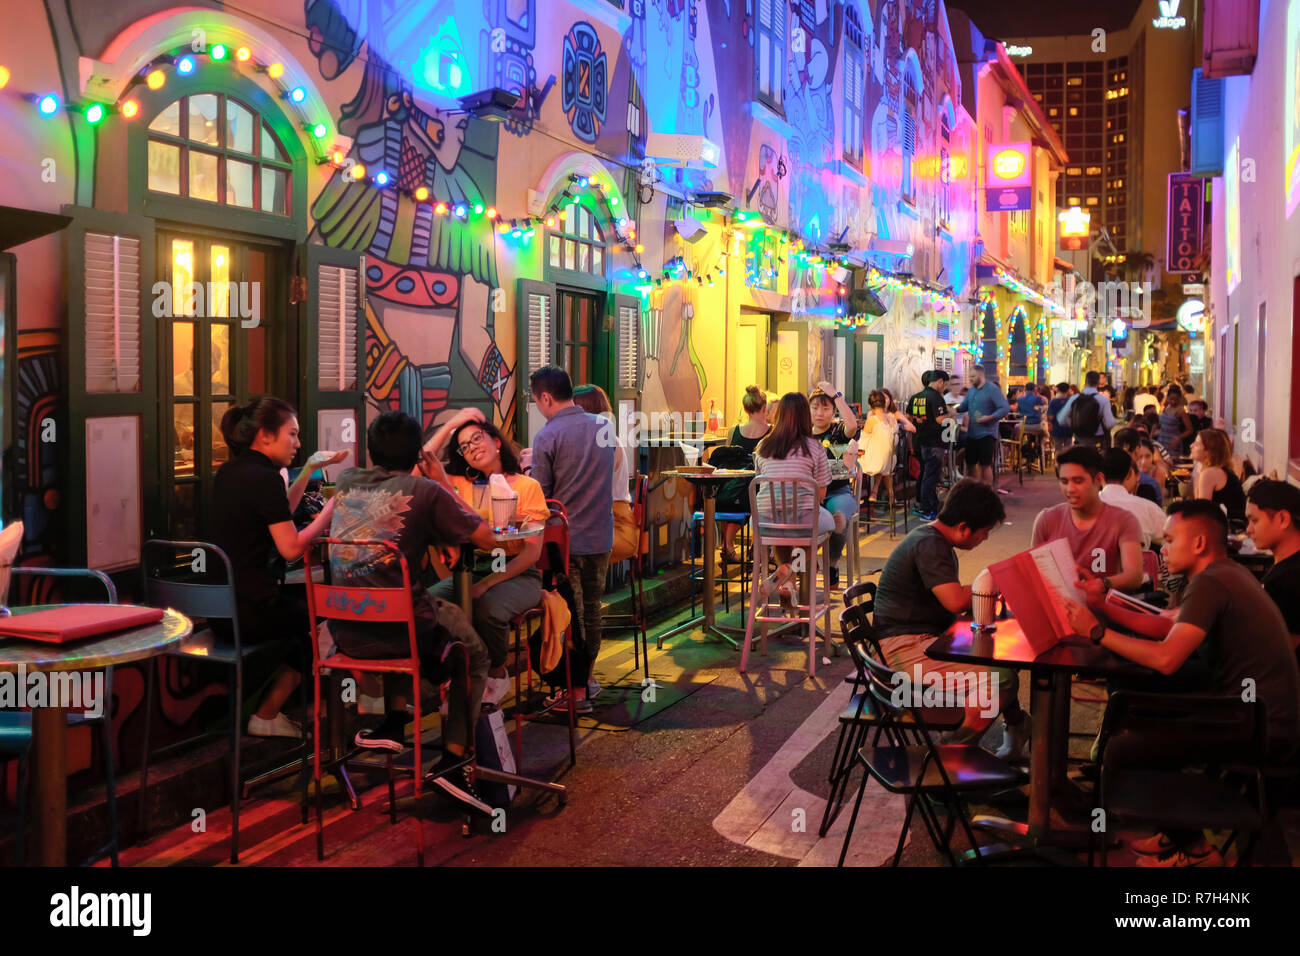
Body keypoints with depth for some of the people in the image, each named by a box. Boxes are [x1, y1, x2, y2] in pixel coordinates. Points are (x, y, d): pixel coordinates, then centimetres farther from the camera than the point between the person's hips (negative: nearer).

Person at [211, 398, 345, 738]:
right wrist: (333, 506, -9)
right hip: (252, 613, -9)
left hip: (222, 611, 9)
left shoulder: (228, 472, 11)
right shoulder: (264, 478, -18)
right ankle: (266, 715, 18)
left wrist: (309, 469, 21)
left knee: (309, 594, 25)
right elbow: (292, 548, -19)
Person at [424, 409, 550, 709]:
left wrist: (487, 583, -17)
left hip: (518, 573, -4)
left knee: (488, 609, -35)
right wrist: (451, 425, 5)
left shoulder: (527, 486, 1)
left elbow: (533, 551, -6)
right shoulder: (462, 485, 14)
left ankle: (497, 673, -4)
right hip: (470, 570, 4)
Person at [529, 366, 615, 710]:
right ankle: (588, 675, 29)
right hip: (601, 536, 6)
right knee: (592, 609, 17)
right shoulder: (605, 427, 4)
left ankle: (574, 689, 8)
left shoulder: (548, 436, -15)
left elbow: (539, 496, -13)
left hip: (564, 539, -6)